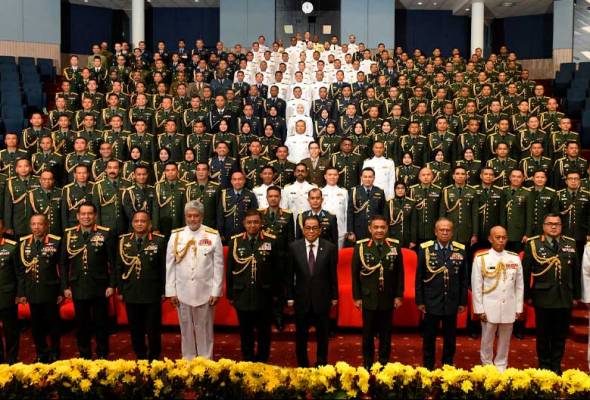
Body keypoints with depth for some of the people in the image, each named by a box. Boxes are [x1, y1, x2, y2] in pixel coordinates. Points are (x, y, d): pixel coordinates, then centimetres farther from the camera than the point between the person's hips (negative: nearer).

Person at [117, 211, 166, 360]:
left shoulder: (159, 240, -4)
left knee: (153, 330, 7)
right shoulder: (124, 240, 5)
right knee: (135, 330, 12)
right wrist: (120, 290, 5)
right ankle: (140, 358, 28)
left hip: (152, 294, -3)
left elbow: (163, 268, -3)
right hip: (131, 294, 3)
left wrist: (163, 290, -4)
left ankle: (154, 359, 24)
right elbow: (119, 267, 8)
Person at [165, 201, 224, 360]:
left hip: (205, 291, -2)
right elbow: (170, 265, 3)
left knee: (204, 329, 8)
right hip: (182, 291, 2)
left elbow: (218, 265, -3)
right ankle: (188, 360, 26)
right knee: (186, 328, 12)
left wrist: (216, 291, -5)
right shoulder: (176, 235, 1)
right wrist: (171, 291, 0)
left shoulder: (213, 236, -4)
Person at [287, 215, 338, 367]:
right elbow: (290, 274, 0)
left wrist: (334, 296, 1)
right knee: (301, 334, 13)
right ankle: (302, 364, 30)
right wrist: (290, 297, -1)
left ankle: (321, 364, 32)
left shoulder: (330, 248, -7)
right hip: (302, 299, 1)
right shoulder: (294, 247, -4)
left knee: (322, 334, 14)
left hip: (322, 299, 0)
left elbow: (333, 274, -2)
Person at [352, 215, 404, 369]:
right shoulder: (360, 246, -5)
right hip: (368, 298, -1)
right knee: (368, 333, 11)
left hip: (388, 298, 1)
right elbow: (355, 274, -2)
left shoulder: (395, 246, -1)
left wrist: (399, 295, 0)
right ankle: (367, 364, 25)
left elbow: (400, 273, 3)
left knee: (386, 333, 11)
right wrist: (357, 297, -3)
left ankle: (384, 364, 26)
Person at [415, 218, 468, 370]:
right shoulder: (425, 249, -6)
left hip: (452, 303, 2)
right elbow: (419, 277, -2)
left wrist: (463, 302, 3)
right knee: (429, 338, 11)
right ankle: (428, 368, 25)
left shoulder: (460, 250, -2)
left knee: (450, 339, 13)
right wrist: (420, 301, -4)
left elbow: (463, 278, 3)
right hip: (431, 302, -1)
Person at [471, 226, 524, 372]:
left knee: (505, 340, 12)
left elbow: (519, 285, 7)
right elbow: (476, 286, -3)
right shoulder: (481, 258, -4)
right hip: (489, 308, -2)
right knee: (487, 340, 8)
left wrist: (518, 307, 5)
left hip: (509, 308, 2)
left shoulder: (515, 258, 3)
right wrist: (479, 309, -5)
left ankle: (501, 366, 27)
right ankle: (487, 366, 24)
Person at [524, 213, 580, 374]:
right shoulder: (533, 244, -4)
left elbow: (576, 272, 9)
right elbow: (525, 272, -1)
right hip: (543, 298, -3)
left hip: (565, 299, 3)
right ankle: (544, 366, 24)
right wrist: (527, 295, -2)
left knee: (561, 336, 12)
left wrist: (576, 295, 8)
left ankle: (556, 366, 26)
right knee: (543, 335, 10)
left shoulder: (570, 244, 5)